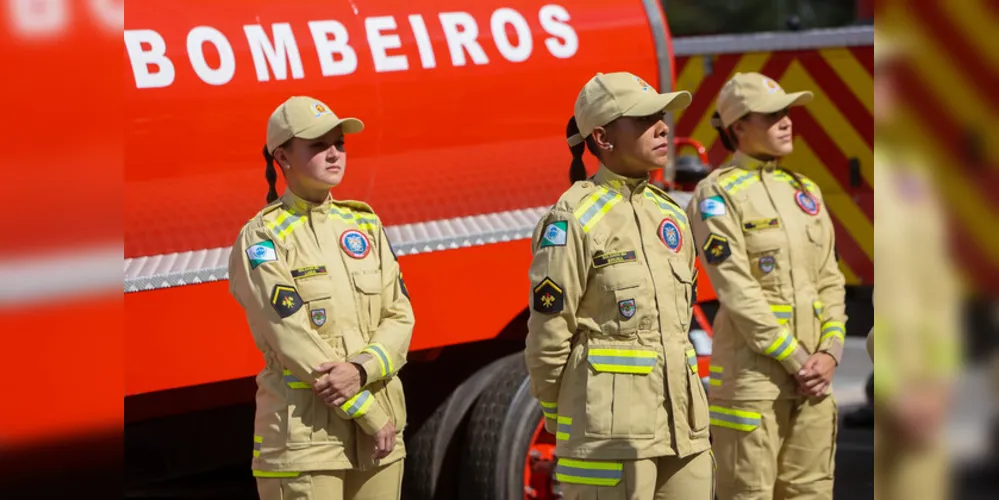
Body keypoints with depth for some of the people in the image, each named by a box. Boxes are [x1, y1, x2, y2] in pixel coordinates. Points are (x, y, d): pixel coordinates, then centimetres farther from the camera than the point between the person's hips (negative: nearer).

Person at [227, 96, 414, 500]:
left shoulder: (365, 224, 12)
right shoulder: (262, 239, -6)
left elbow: (399, 316, 6)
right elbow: (294, 342, -13)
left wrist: (361, 370, -15)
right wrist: (372, 415, -13)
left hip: (379, 437, 6)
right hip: (304, 434, -5)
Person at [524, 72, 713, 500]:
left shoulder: (670, 214, 12)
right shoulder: (575, 219, -9)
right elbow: (548, 335, -7)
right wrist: (559, 418, 2)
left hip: (683, 424, 7)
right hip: (610, 433, -7)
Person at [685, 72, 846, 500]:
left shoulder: (805, 192, 13)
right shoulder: (717, 195, -8)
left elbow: (830, 283, 12)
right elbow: (737, 291, -15)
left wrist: (829, 354, -4)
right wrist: (797, 361, -16)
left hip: (811, 376, 7)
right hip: (751, 371, -7)